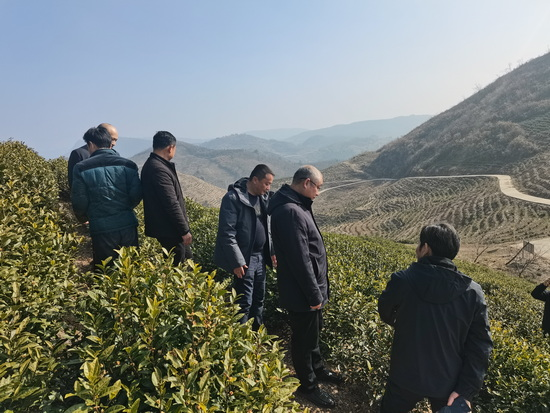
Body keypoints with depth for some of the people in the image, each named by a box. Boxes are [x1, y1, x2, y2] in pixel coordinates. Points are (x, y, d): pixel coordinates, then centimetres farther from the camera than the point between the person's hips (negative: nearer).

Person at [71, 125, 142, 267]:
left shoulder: (82, 168, -5)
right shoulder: (128, 165, 0)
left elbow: (79, 202, -5)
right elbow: (137, 195, -4)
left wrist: (83, 218, 16)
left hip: (101, 229, -2)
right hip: (128, 226, 2)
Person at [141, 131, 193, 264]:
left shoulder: (151, 165, 11)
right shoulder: (159, 169, -22)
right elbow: (171, 204, -24)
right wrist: (184, 230, -18)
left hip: (165, 226, 10)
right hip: (169, 230, -10)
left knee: (187, 258, 20)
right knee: (177, 264, 1)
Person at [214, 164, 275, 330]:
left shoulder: (264, 197, 7)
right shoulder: (233, 198, -16)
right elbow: (227, 232, -18)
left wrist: (272, 251, 10)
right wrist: (237, 261, -20)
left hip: (260, 257, 7)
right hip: (244, 259, -7)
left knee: (259, 299, 17)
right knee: (244, 303, 0)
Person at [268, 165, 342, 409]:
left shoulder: (295, 206, 6)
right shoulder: (290, 212, -28)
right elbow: (300, 260, -28)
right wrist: (314, 295, -20)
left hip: (309, 289, 10)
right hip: (301, 293, -10)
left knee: (313, 332, 26)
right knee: (304, 338, 10)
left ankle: (317, 369, 47)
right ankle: (308, 385, 30)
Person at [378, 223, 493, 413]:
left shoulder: (402, 280, -19)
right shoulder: (473, 292, -12)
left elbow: (386, 314, 2)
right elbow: (480, 346, -12)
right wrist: (466, 389, -8)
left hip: (406, 377, -1)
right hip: (449, 383, 2)